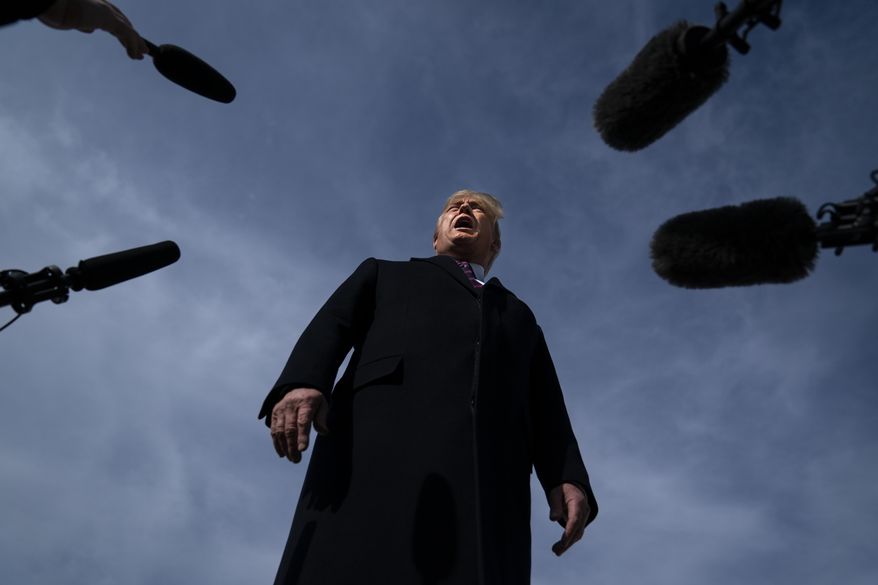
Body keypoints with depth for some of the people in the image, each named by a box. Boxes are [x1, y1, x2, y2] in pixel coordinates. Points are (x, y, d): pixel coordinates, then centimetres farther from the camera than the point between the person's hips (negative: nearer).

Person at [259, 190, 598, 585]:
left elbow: (545, 408, 23)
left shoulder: (520, 318, 38)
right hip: (381, 431, -1)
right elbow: (333, 325, 14)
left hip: (488, 474, 2)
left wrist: (568, 478, 4)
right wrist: (301, 384, -9)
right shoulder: (384, 274, 33)